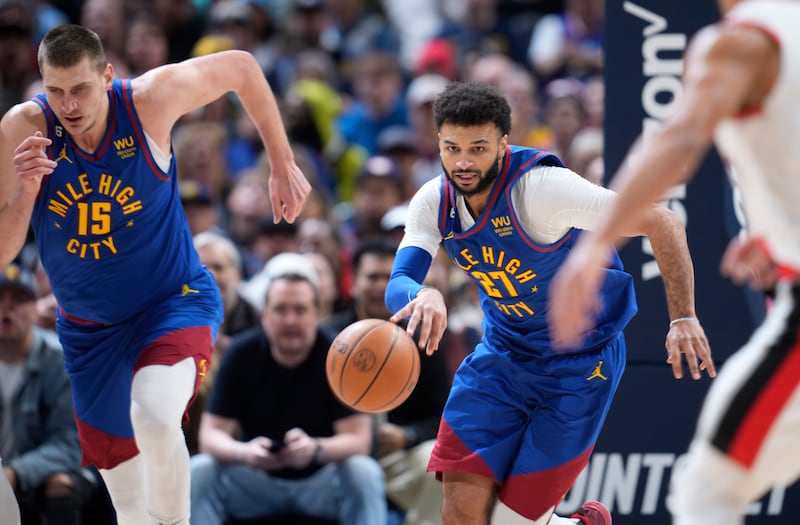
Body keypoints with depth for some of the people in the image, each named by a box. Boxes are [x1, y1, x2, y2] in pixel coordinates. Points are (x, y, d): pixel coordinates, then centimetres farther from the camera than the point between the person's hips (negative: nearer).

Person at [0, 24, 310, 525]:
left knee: (154, 416, -33)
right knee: (117, 465, 13)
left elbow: (242, 68, -1)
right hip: (88, 328, 3)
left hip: (173, 301, -3)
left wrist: (283, 166, 3)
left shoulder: (150, 100, -20)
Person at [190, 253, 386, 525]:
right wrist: (243, 453, -37)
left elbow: (358, 439, -19)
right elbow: (211, 434, -13)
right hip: (257, 479, 1)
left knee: (365, 472, -31)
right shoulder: (241, 355, -10)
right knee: (198, 472, -24)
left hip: (321, 480, -1)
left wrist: (315, 449, -42)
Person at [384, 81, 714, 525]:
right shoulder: (433, 202, -8)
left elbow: (662, 224, -20)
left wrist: (683, 319, -23)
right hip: (501, 352, 5)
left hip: (580, 364, -5)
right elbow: (396, 287, -18)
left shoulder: (542, 188, -25)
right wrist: (422, 296, -43)